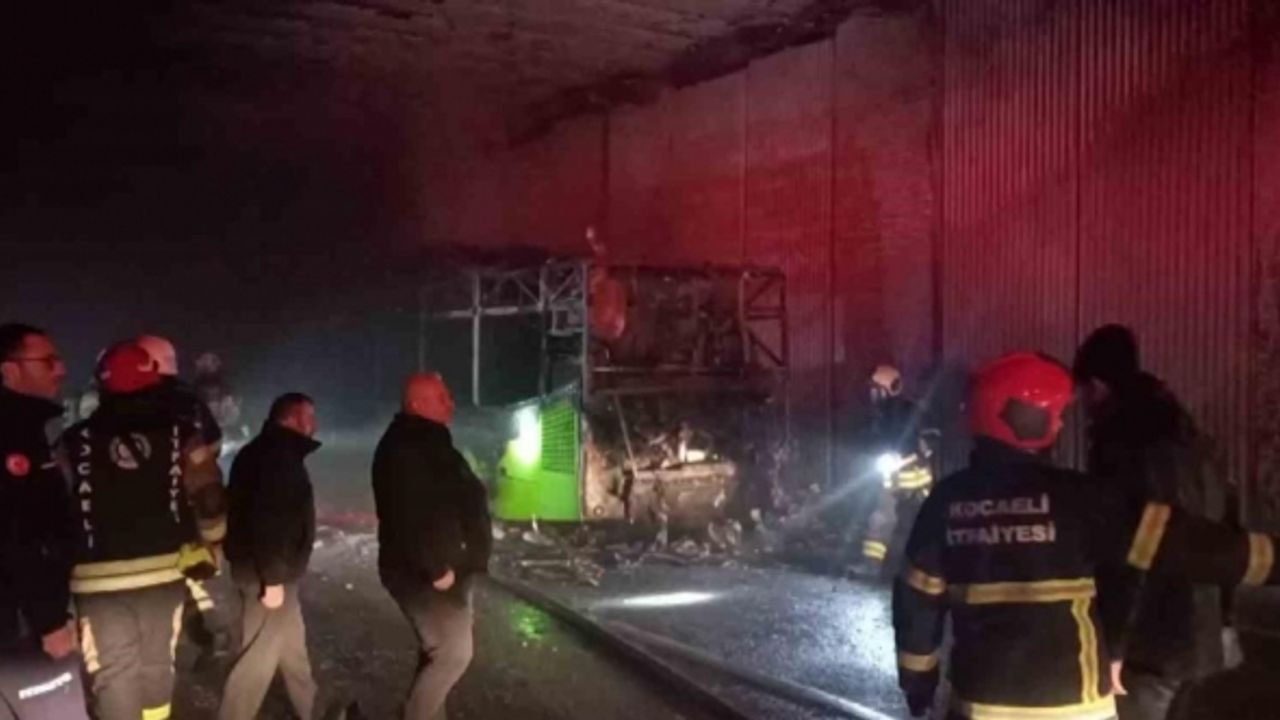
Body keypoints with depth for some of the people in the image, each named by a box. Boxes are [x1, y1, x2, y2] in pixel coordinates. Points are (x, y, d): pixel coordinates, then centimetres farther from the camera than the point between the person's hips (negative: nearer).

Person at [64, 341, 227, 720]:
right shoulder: (180, 436, -3)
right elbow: (208, 500, -3)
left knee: (115, 674, 5)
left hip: (100, 580, -2)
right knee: (157, 663, 20)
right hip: (163, 572, 2)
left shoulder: (74, 443, -4)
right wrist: (206, 547, 13)